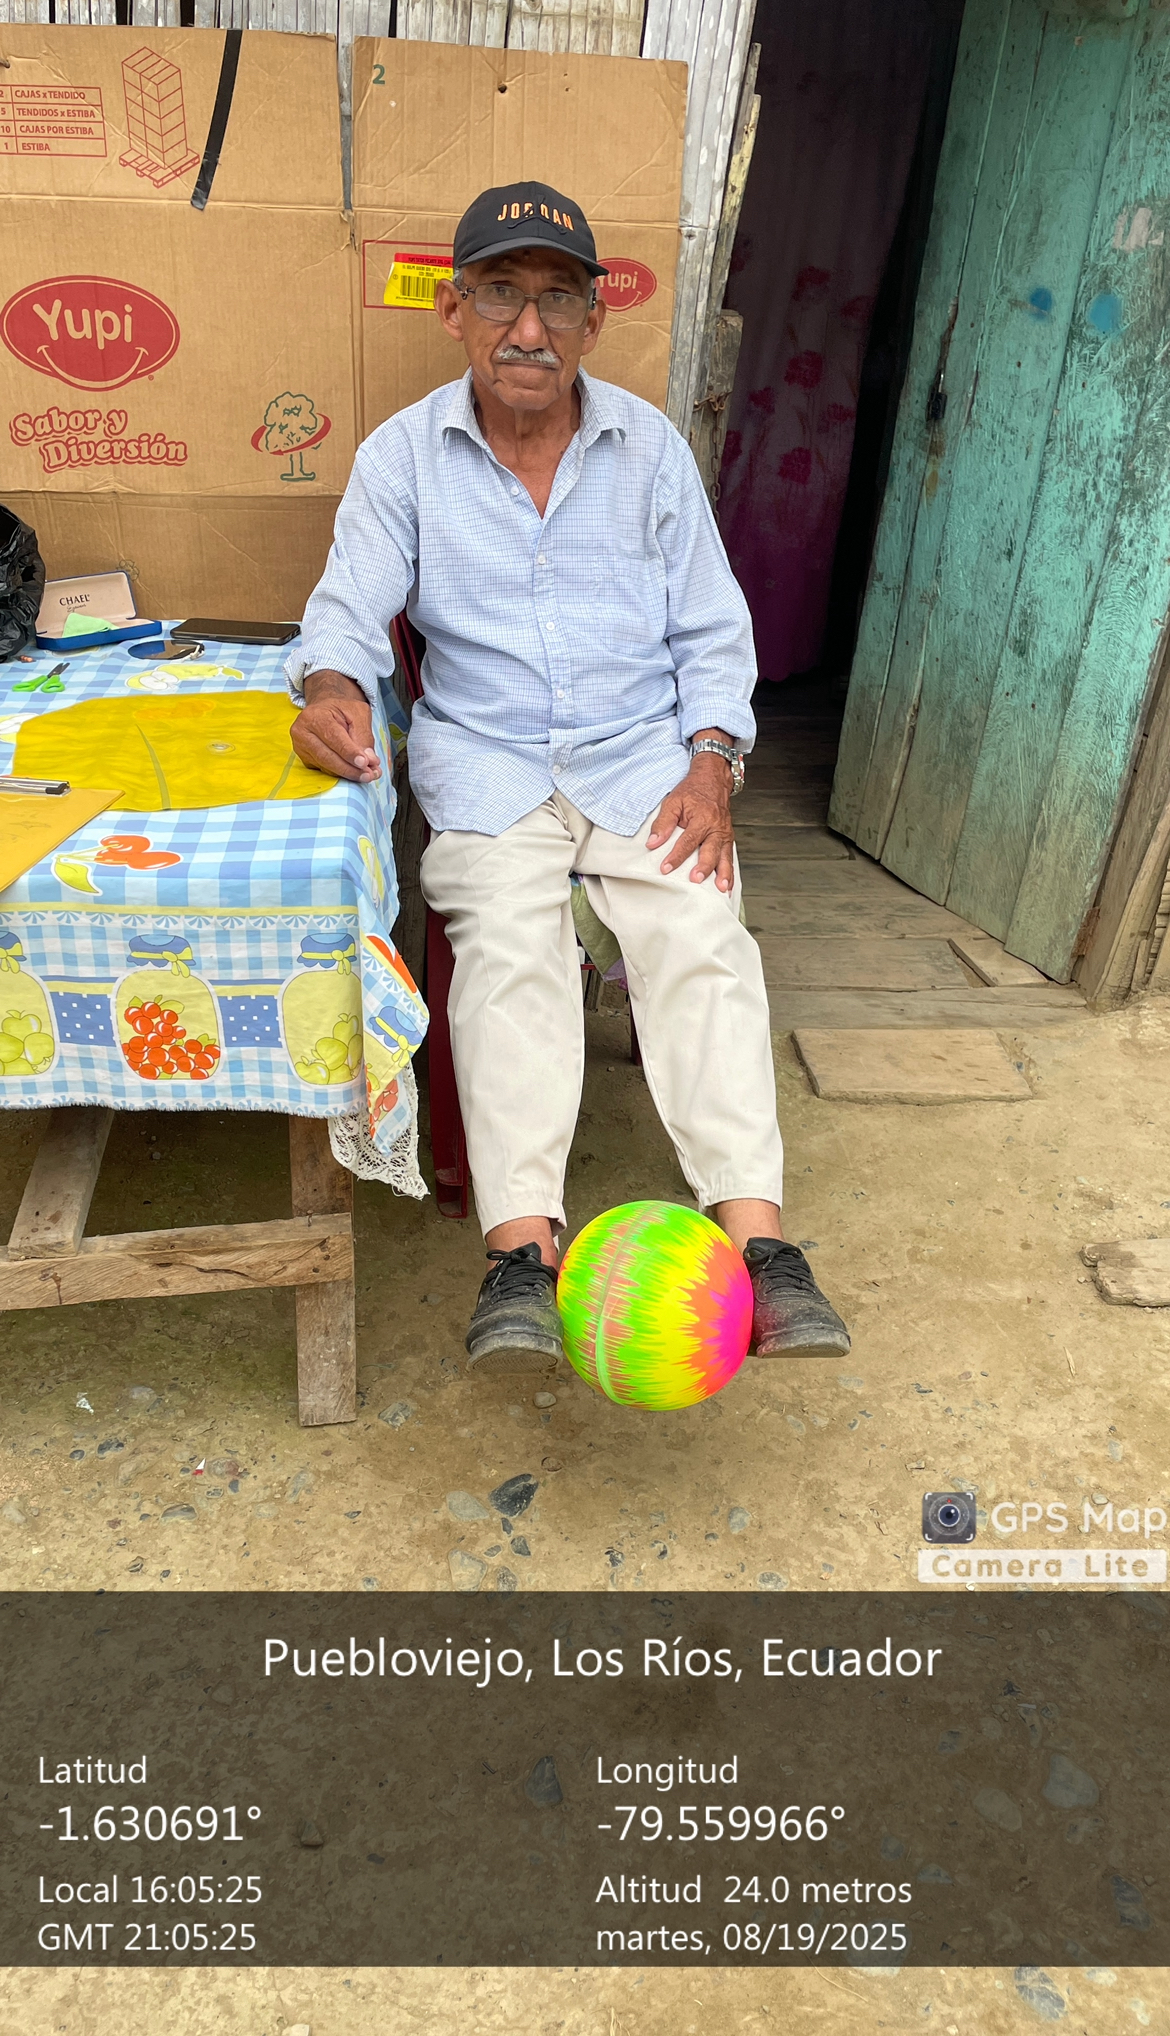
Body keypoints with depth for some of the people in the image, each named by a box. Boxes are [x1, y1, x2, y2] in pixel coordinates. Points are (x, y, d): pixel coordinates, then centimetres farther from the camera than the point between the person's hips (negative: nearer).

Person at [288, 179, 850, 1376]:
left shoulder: (652, 447, 9)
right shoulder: (403, 454, 6)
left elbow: (711, 630, 9)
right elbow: (350, 609, -1)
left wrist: (711, 763, -8)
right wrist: (333, 685, -26)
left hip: (642, 751, 1)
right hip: (484, 757, -1)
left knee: (701, 936, -24)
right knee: (508, 943, -28)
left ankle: (754, 1236, -28)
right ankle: (521, 1250, -33)